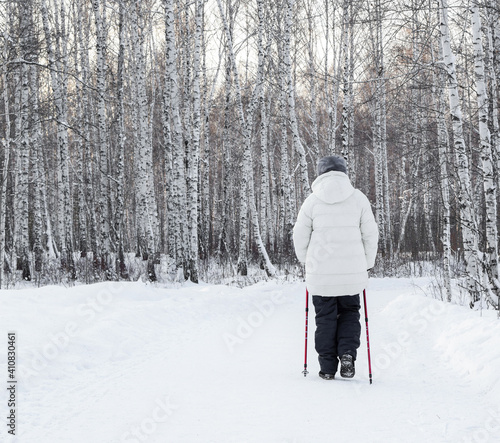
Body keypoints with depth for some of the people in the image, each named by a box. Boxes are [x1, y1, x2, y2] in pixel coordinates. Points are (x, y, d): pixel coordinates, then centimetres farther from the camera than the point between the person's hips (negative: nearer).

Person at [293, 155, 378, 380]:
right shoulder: (358, 198, 0)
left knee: (325, 318, 11)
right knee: (350, 313, 18)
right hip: (352, 272, 1)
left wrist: (305, 260, 23)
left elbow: (300, 235, 4)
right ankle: (347, 353, -2)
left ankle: (327, 367, 11)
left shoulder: (313, 200, -3)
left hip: (321, 272, -1)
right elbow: (371, 234, 4)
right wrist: (367, 264, 16)